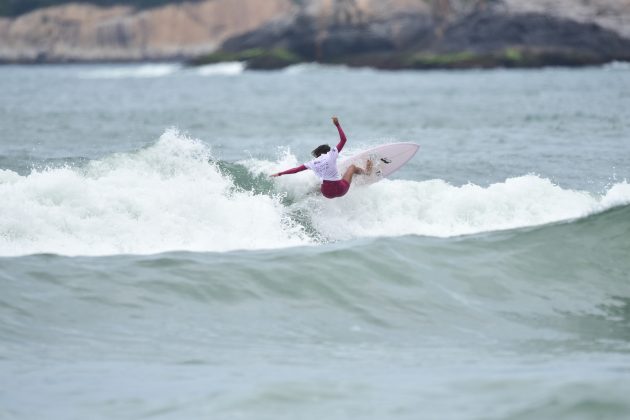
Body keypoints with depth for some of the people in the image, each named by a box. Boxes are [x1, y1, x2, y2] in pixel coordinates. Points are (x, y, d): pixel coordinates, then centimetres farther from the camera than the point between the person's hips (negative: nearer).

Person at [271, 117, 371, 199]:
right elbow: (343, 139, -4)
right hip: (340, 190, -3)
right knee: (352, 166, 23)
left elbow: (296, 169, 4)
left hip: (327, 193, 3)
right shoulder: (332, 155, -9)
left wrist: (279, 174, 13)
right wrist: (337, 125, 3)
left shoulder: (313, 163, -1)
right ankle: (365, 172, 44)